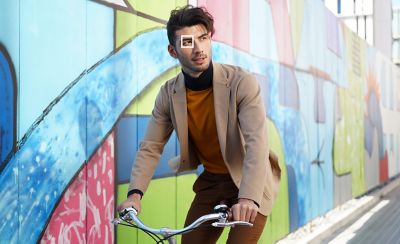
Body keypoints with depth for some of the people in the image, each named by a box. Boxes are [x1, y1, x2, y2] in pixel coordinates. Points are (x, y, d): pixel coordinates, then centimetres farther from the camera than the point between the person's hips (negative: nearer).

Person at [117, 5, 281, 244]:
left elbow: (257, 142, -33)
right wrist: (135, 194, -23)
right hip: (211, 181, 4)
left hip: (250, 181, -4)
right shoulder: (169, 94, -10)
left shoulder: (242, 82, -23)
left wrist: (248, 197, -48)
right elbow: (151, 147, -7)